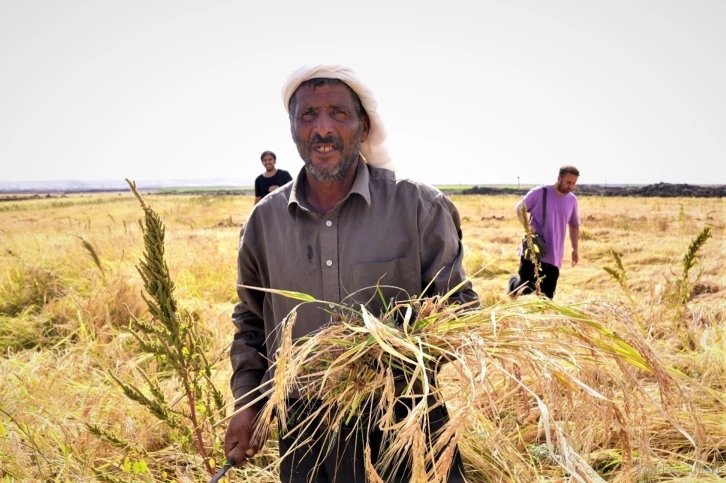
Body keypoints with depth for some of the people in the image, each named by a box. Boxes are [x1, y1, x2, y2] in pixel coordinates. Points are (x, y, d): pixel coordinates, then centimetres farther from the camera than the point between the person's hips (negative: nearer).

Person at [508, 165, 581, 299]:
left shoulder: (572, 200, 7)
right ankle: (513, 283, 28)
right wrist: (527, 225, -18)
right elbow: (520, 208, 0)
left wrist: (575, 249, 15)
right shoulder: (539, 192, -8)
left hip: (554, 256, 4)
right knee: (527, 288, -7)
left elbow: (574, 225, 19)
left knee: (547, 296, 2)